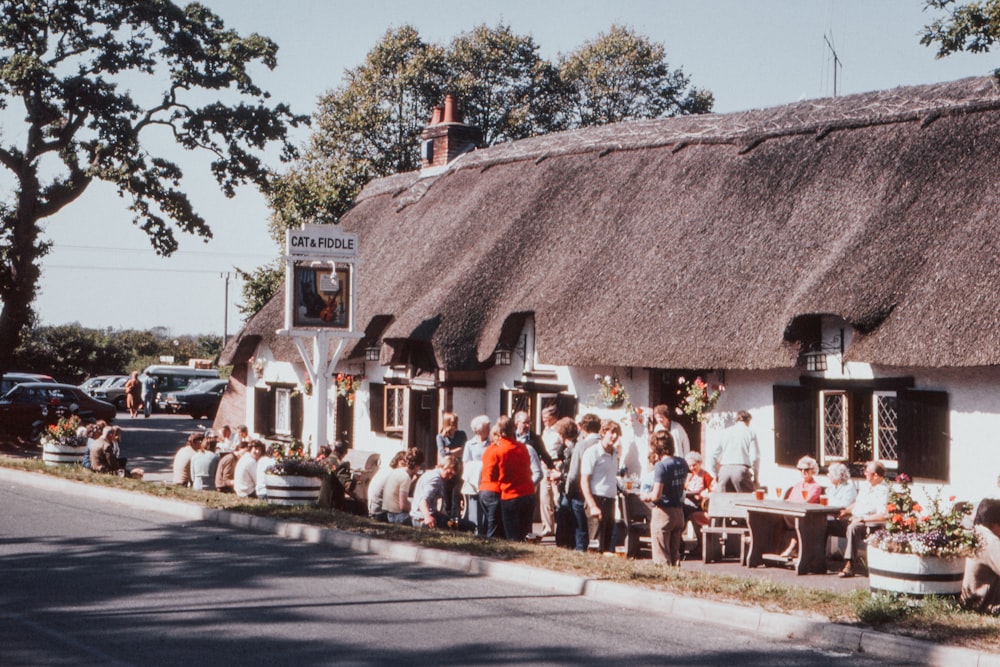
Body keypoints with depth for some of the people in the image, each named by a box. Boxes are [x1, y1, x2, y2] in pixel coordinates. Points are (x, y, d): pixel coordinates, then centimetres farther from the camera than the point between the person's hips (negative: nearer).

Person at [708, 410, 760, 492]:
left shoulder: (725, 432, 15)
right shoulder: (750, 433, 5)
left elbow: (713, 456, 12)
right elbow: (754, 457, -3)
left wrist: (716, 474, 22)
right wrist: (756, 478, 8)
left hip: (724, 470, 3)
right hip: (741, 470, -3)